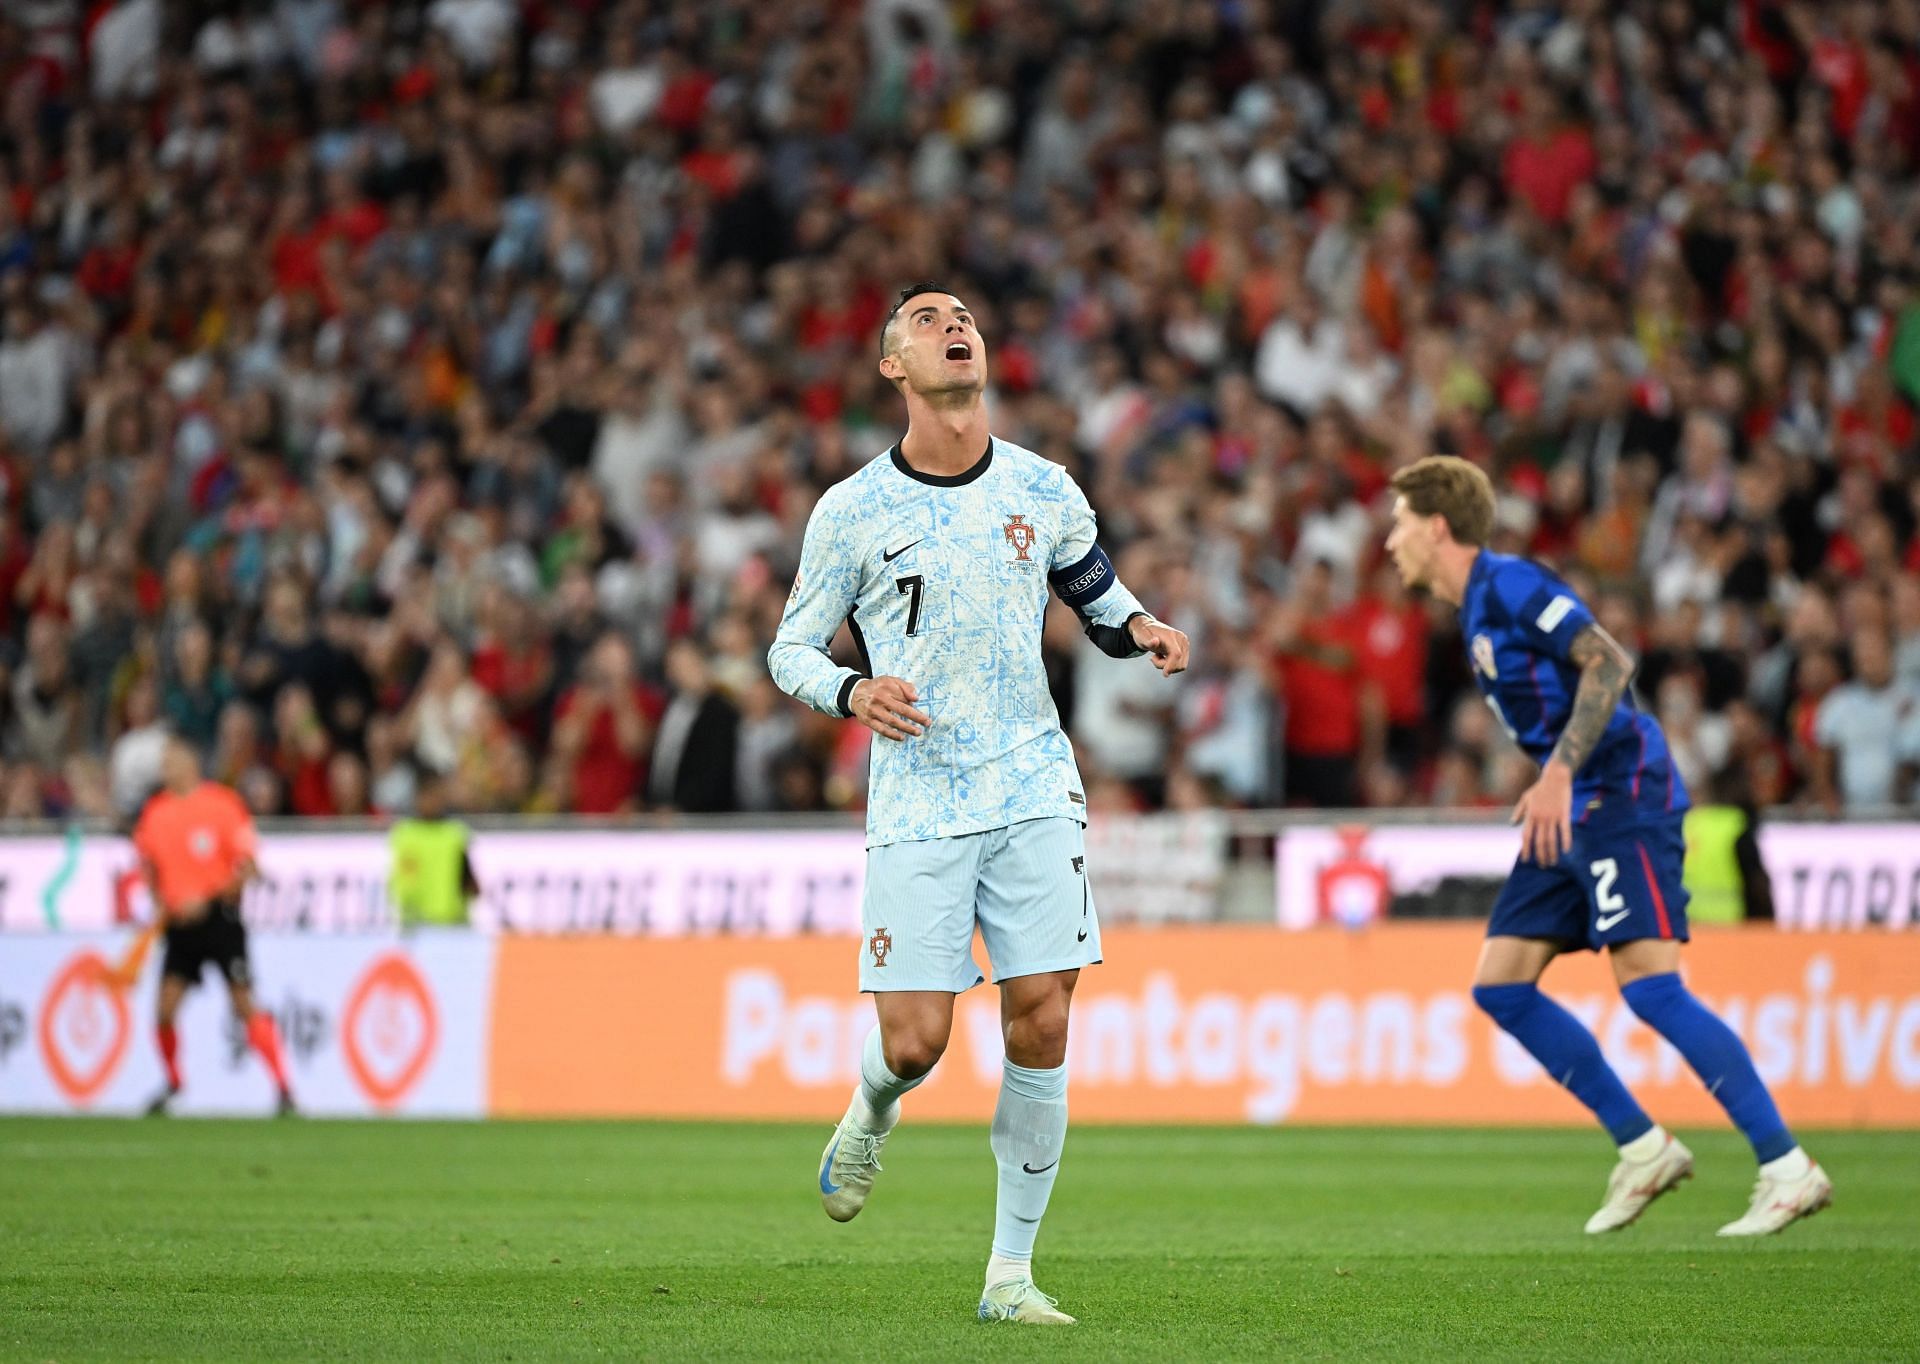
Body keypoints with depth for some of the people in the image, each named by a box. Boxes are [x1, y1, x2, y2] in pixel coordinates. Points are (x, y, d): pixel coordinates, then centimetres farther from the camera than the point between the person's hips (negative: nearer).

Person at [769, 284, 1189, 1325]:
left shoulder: (1042, 489, 5)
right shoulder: (853, 510, -2)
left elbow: (1097, 593, 20)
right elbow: (790, 650, 6)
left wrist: (1139, 631, -2)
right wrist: (852, 691, -15)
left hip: (1034, 792, 2)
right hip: (916, 802, -2)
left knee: (1041, 1024, -7)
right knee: (914, 1043, -8)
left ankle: (1012, 1271, 4)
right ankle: (871, 1119, 30)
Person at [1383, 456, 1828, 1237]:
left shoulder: (1509, 585, -11)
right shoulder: (1476, 608, 19)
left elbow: (1609, 664, -21)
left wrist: (1559, 773, -26)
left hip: (1622, 794, -10)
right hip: (1575, 813, 10)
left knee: (1648, 985, -18)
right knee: (1499, 985, 4)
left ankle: (1787, 1169, -16)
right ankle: (1644, 1150, 8)